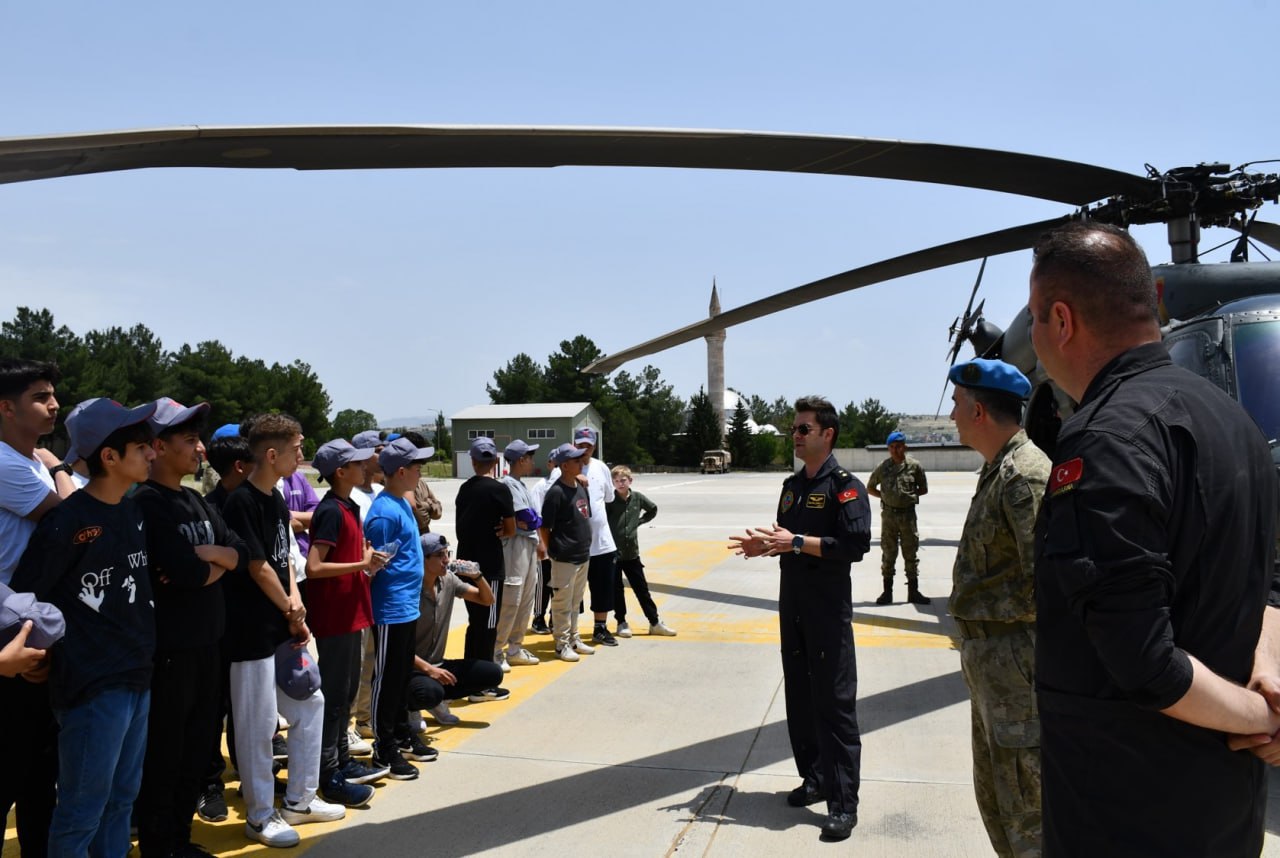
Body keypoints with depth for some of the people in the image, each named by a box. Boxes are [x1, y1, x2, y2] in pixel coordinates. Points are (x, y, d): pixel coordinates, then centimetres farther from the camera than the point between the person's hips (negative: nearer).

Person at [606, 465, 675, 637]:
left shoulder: (637, 498, 1)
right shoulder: (609, 500, -11)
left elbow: (653, 509, 19)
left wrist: (640, 521, 9)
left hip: (632, 553, 3)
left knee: (642, 589, 10)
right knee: (616, 590, 7)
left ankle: (655, 623, 16)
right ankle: (622, 623, 20)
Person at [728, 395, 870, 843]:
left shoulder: (845, 486, -10)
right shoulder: (792, 485, 14)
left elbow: (855, 545, -21)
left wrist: (796, 542, -21)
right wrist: (766, 545, 1)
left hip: (829, 608, -8)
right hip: (792, 603, 8)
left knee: (835, 703, -5)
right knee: (799, 696, 14)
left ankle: (843, 803, 1)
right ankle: (815, 779, 28)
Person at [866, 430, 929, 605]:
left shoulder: (914, 466, -3)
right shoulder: (883, 467, 0)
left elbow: (924, 489, 8)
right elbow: (870, 488, 12)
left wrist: (910, 495, -3)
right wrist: (884, 496, 0)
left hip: (908, 513, -1)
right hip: (889, 513, 1)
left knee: (911, 553, 6)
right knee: (888, 553, 7)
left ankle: (913, 591, 15)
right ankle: (887, 591, 15)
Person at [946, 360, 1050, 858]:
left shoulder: (1025, 475, -19)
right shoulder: (996, 470, 14)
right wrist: (975, 639, 15)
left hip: (1015, 658, -10)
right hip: (986, 655, 10)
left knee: (1026, 802, -1)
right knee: (993, 794, 21)